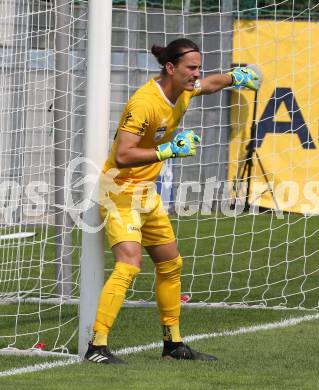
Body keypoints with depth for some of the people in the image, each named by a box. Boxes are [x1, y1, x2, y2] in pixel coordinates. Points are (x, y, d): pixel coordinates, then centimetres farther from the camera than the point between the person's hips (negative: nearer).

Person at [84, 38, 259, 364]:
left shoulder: (182, 91, 1)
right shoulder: (145, 102, -26)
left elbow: (209, 84, 26)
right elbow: (122, 156, -31)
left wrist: (237, 77, 25)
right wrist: (169, 150, -31)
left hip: (146, 191, 9)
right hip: (121, 190, -9)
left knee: (170, 264, 16)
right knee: (128, 265, -24)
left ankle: (173, 345, 29)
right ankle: (97, 346, -27)